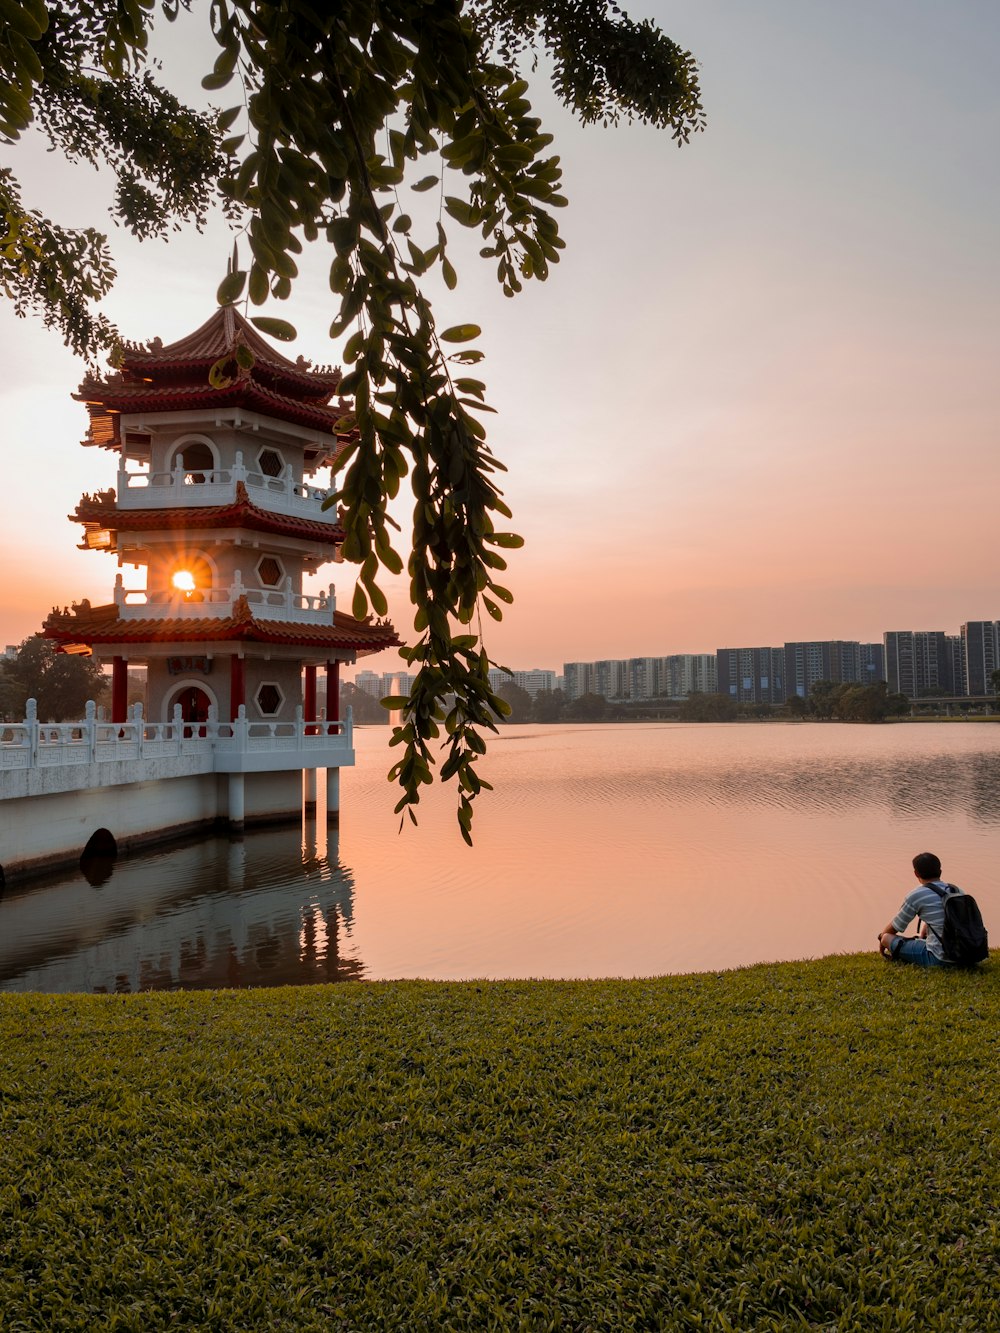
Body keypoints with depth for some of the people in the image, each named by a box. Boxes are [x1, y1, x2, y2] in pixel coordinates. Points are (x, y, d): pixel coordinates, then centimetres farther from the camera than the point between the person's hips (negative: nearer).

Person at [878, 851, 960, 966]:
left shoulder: (916, 896, -8)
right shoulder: (957, 890, 9)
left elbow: (894, 928, 5)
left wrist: (881, 936, 25)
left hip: (939, 959, -7)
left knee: (887, 937, 3)